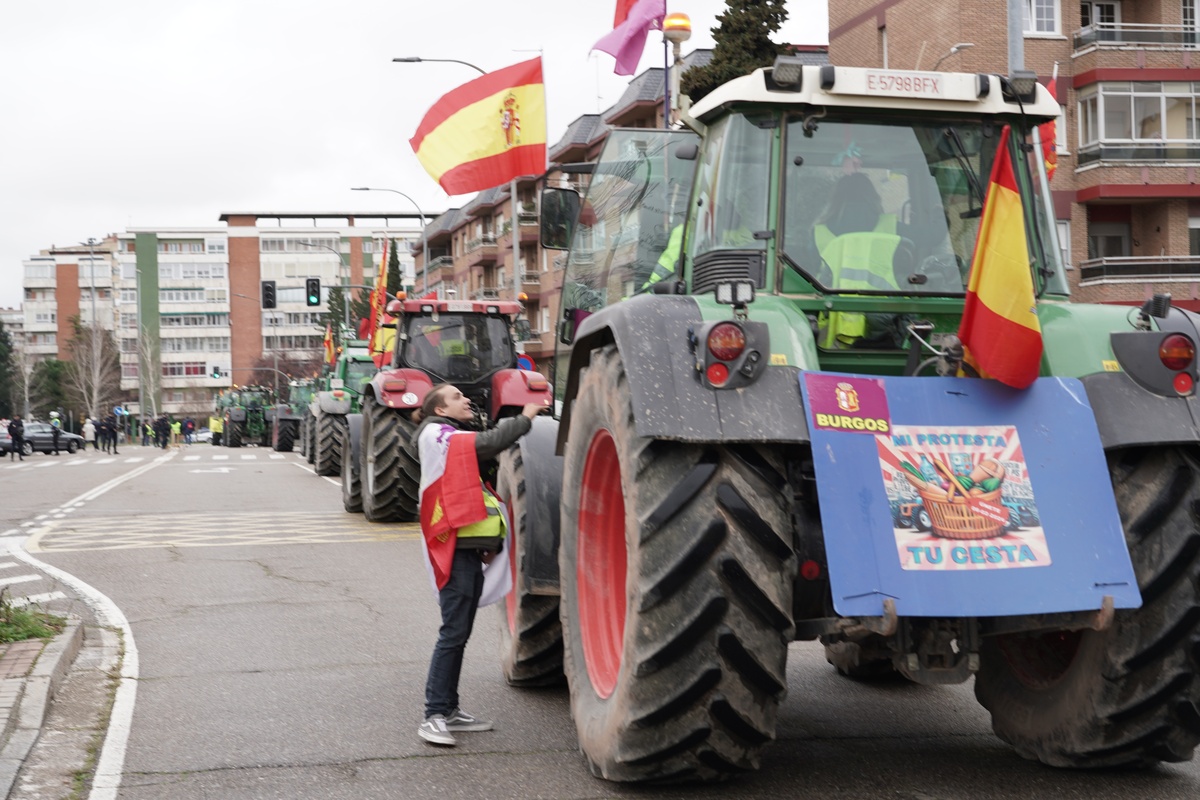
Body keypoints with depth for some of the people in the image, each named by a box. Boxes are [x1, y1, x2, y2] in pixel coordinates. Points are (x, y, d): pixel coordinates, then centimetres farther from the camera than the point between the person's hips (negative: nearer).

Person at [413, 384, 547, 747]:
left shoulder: (456, 440, 24)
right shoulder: (436, 435, -6)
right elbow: (487, 443, -20)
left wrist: (488, 543, 14)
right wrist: (524, 418, -10)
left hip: (471, 548, 10)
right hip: (456, 548, -10)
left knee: (460, 634, 12)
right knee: (453, 633, -11)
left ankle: (450, 710, 18)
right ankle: (434, 716, -10)